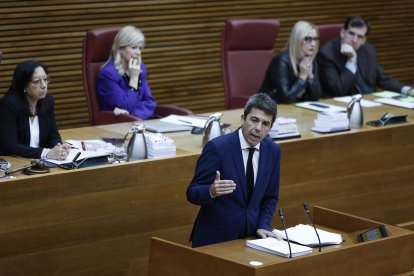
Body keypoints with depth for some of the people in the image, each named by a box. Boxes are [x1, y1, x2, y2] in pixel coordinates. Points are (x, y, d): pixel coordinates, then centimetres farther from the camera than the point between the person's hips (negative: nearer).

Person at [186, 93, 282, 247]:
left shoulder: (273, 151, 3)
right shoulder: (217, 147, -12)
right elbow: (192, 193, -10)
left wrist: (263, 226, -2)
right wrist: (212, 191, -30)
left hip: (252, 236, 4)